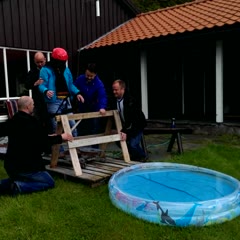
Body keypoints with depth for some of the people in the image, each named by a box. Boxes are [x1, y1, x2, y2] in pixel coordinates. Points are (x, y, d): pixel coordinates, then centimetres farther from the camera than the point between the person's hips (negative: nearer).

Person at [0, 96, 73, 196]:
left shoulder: (12, 121, 10)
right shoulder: (30, 121, -20)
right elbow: (43, 141, -16)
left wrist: (49, 137, 23)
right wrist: (61, 137, -1)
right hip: (26, 165, -9)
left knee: (18, 178, 37)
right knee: (50, 182, 6)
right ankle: (19, 186, -12)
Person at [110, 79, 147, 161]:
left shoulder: (130, 101, -27)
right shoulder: (114, 101, -5)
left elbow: (132, 119, -31)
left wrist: (125, 131, -36)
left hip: (137, 126, -7)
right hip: (125, 126, 7)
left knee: (132, 144, -18)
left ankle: (142, 156, 13)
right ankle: (133, 155, 22)